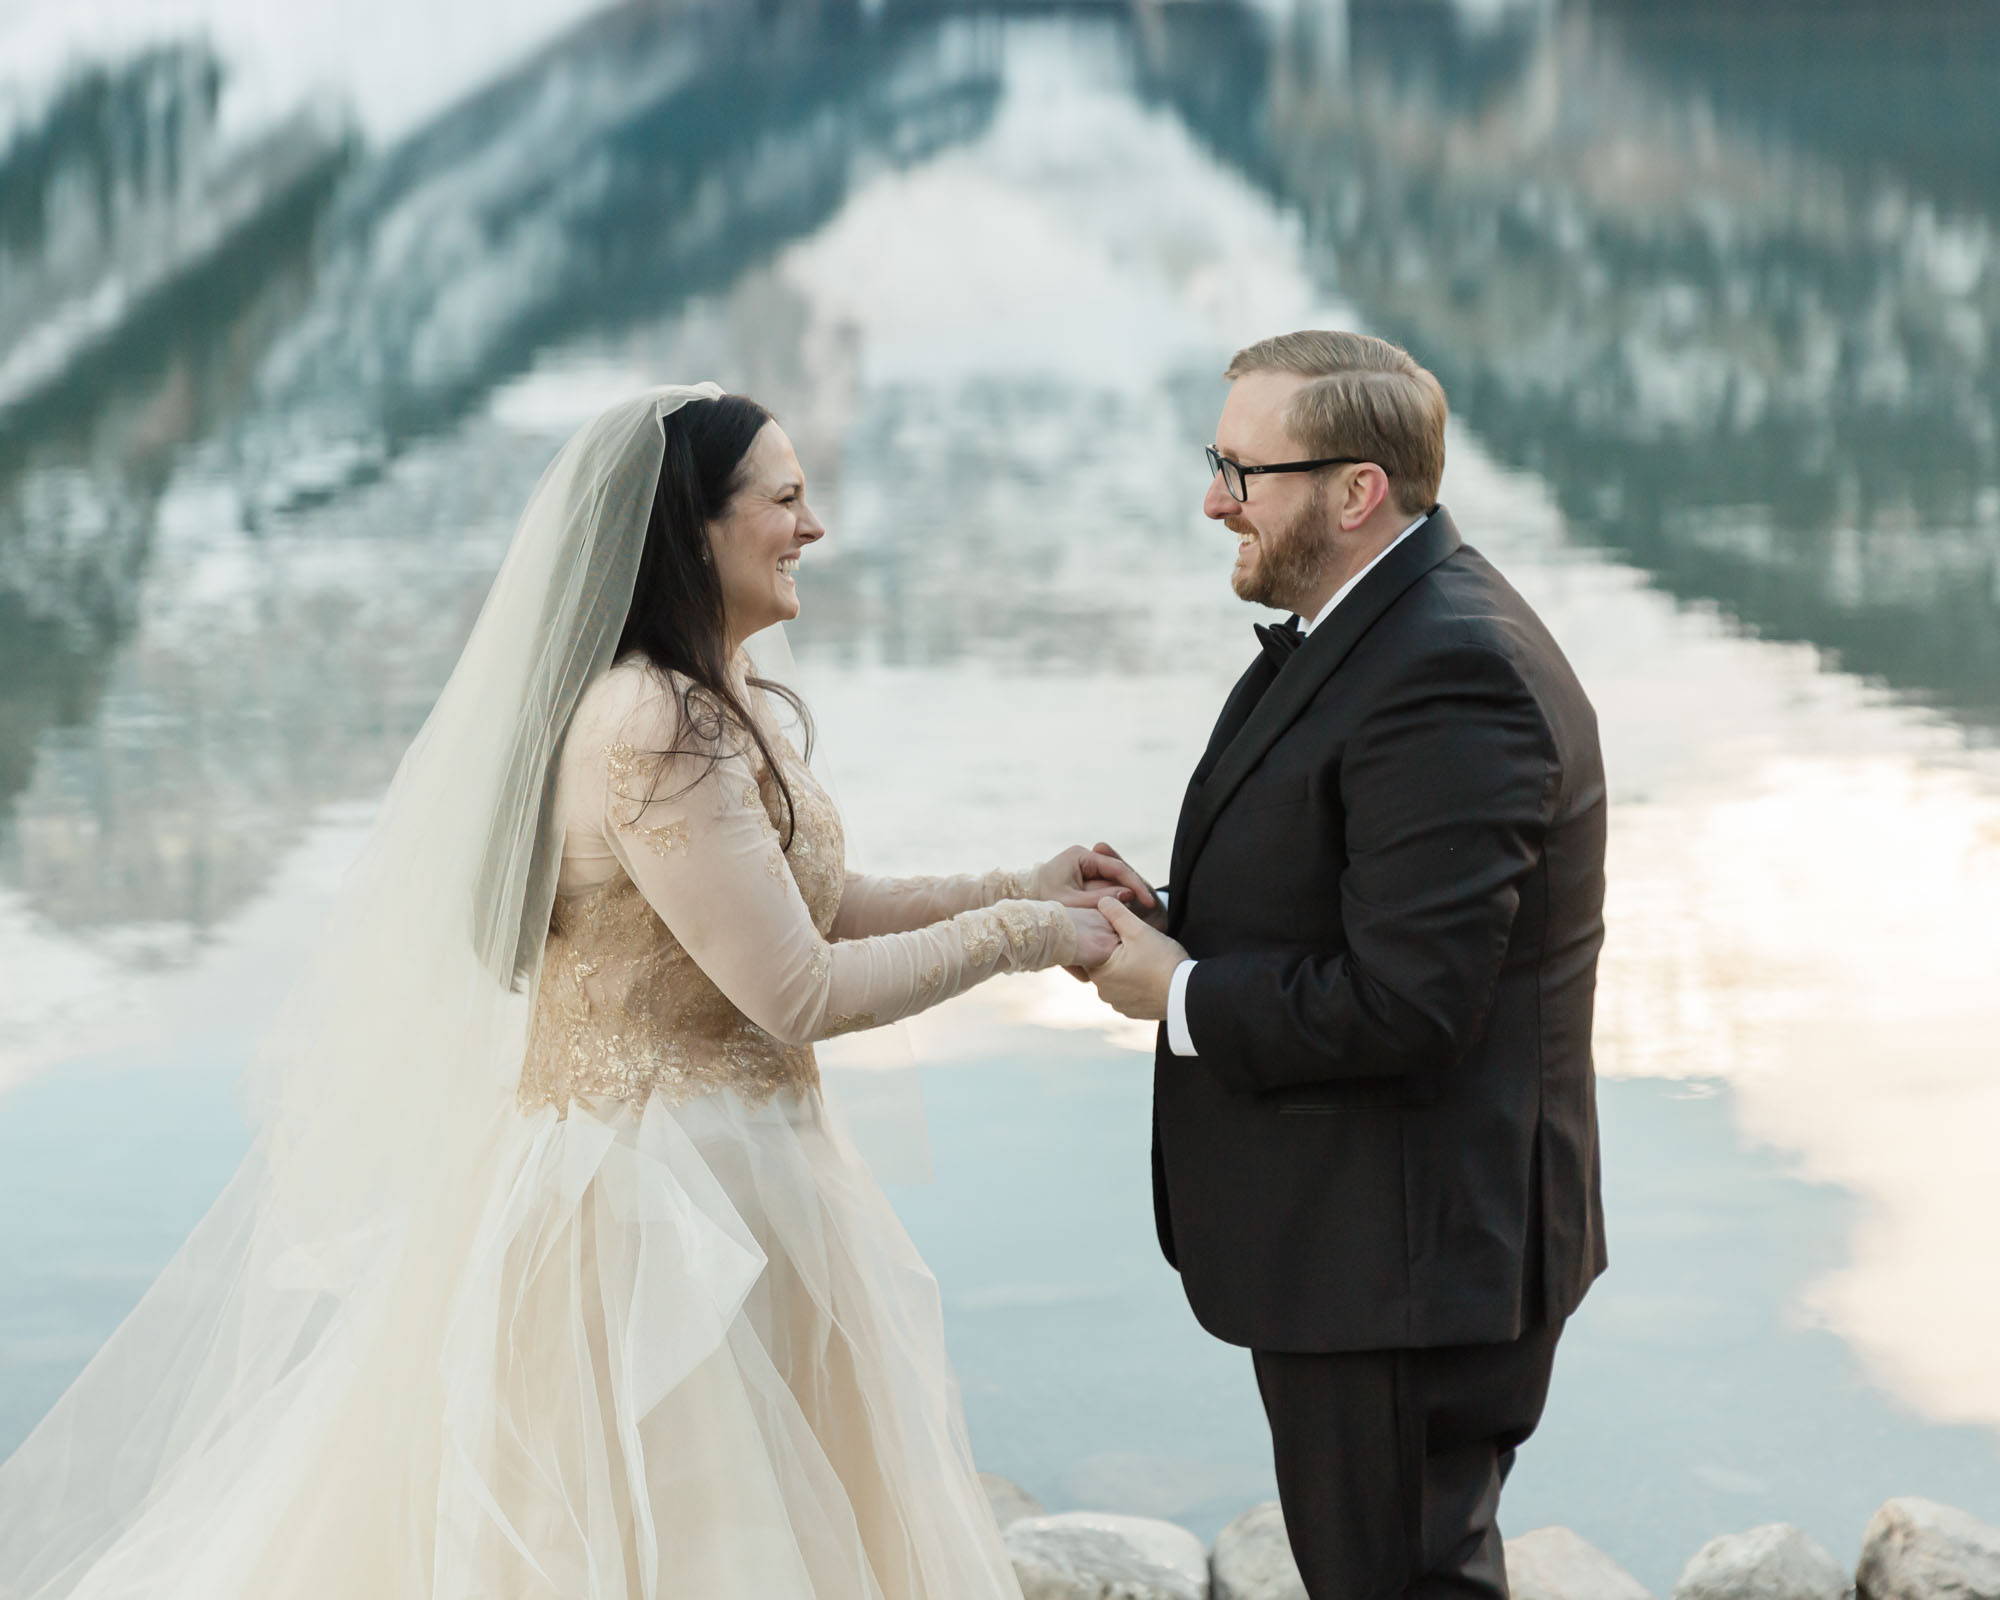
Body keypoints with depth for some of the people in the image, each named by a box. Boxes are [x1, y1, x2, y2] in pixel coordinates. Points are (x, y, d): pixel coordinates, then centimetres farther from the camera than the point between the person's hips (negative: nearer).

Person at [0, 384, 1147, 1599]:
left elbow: (804, 902, 19)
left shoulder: (736, 713, 11)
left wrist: (1021, 889, 13)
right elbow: (797, 992, -21)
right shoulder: (659, 733, -21)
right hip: (663, 1198, -10)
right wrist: (1019, 938, -10)